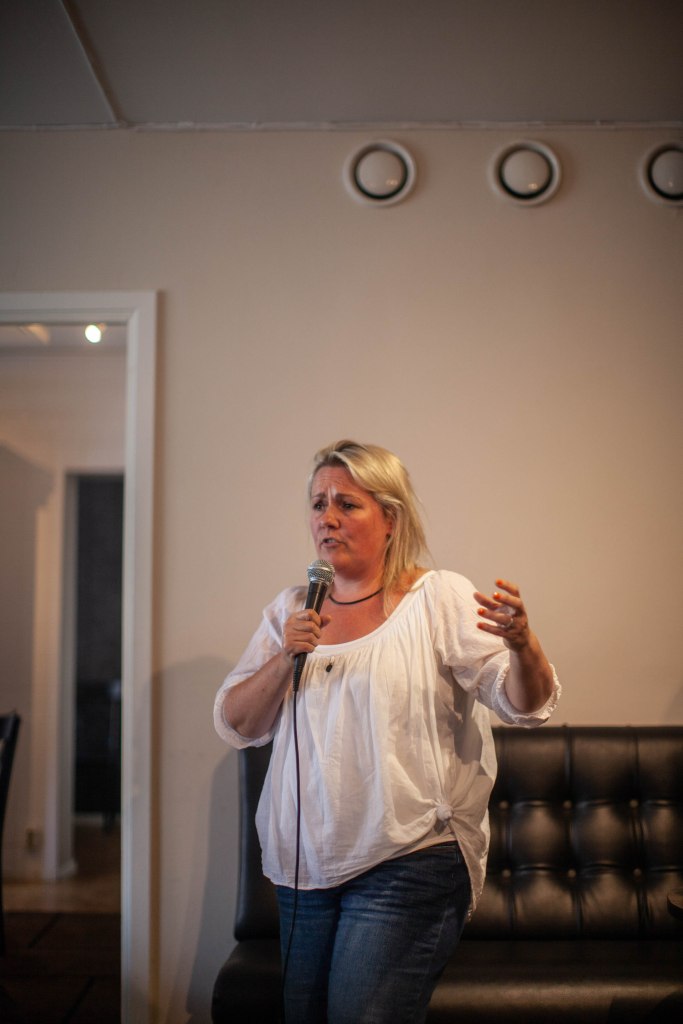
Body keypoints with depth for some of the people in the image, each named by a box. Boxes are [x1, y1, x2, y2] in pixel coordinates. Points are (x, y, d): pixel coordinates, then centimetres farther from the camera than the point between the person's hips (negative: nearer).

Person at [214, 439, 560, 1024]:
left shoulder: (440, 599, -6)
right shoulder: (291, 610, 8)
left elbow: (527, 707, -12)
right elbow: (236, 726, 5)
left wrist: (522, 644, -34)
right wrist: (284, 658, -11)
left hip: (407, 867, -5)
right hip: (306, 867, 5)